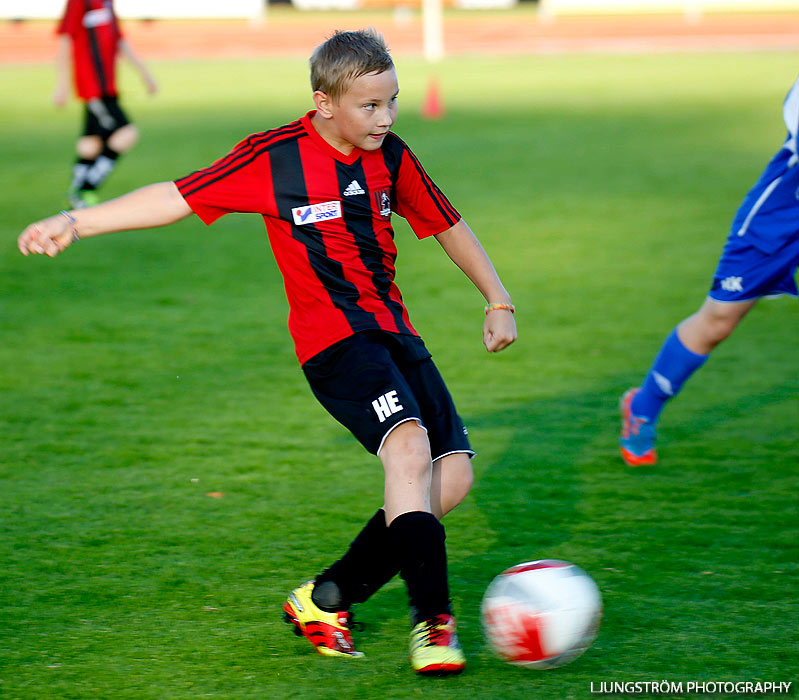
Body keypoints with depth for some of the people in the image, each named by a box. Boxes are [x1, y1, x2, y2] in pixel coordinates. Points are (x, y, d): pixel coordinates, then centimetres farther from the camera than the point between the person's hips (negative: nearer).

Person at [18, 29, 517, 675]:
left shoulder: (391, 158, 8)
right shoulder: (277, 159, -8)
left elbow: (446, 223, 22)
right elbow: (180, 197, -7)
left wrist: (499, 300, 21)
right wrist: (75, 223, -11)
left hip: (394, 330, 7)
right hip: (332, 337, -7)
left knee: (453, 476, -3)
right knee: (410, 449, -29)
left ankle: (326, 600, 7)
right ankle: (432, 619, -27)